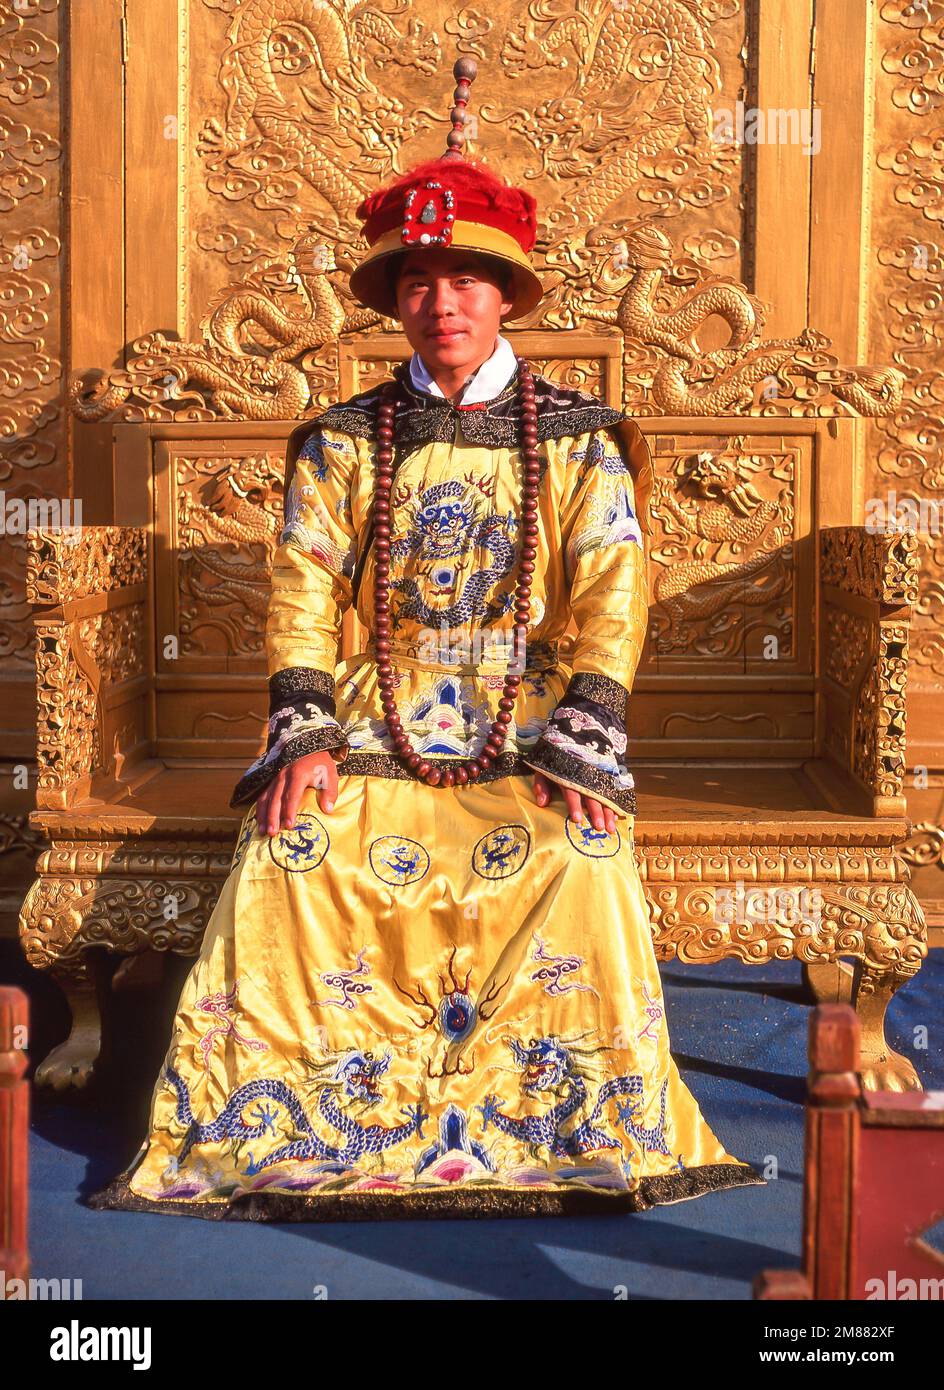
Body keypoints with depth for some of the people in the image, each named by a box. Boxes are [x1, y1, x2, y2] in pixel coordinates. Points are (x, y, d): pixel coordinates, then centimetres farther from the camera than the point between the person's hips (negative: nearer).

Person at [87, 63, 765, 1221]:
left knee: (583, 855, -29)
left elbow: (609, 603, -2)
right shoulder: (345, 441, 10)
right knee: (291, 844, -25)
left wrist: (576, 752, -14)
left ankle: (595, 1119, -9)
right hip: (374, 720, 1)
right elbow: (302, 595, 3)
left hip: (531, 722, -1)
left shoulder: (580, 441, 7)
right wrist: (304, 735, -12)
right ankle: (278, 1114, -8)